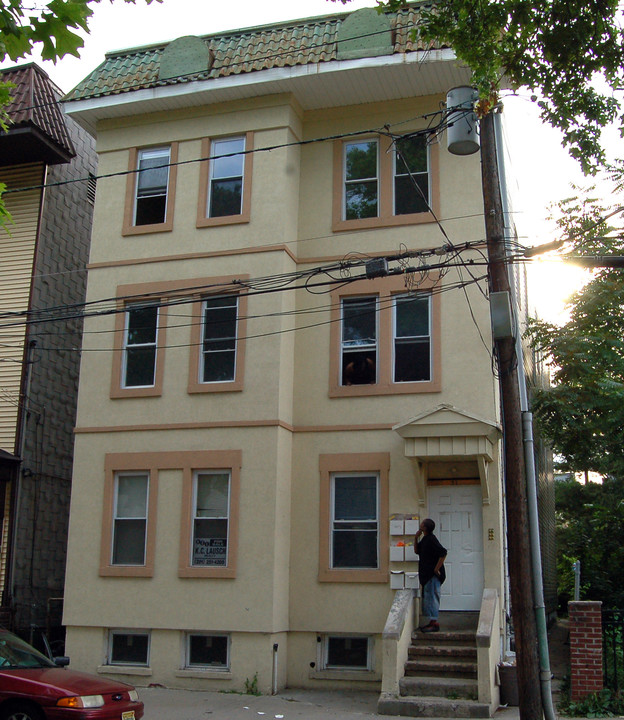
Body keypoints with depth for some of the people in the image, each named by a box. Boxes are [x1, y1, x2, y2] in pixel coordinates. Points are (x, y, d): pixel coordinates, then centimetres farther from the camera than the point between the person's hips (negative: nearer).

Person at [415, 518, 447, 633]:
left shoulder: (431, 540, -18)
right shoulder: (424, 539, 12)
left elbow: (443, 553, -25)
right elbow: (417, 551, 24)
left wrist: (437, 568, -21)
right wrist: (416, 538, 9)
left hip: (433, 575, -10)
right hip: (426, 574, 10)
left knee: (432, 597, -8)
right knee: (427, 597, 13)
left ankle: (435, 623, -5)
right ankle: (432, 622, 20)